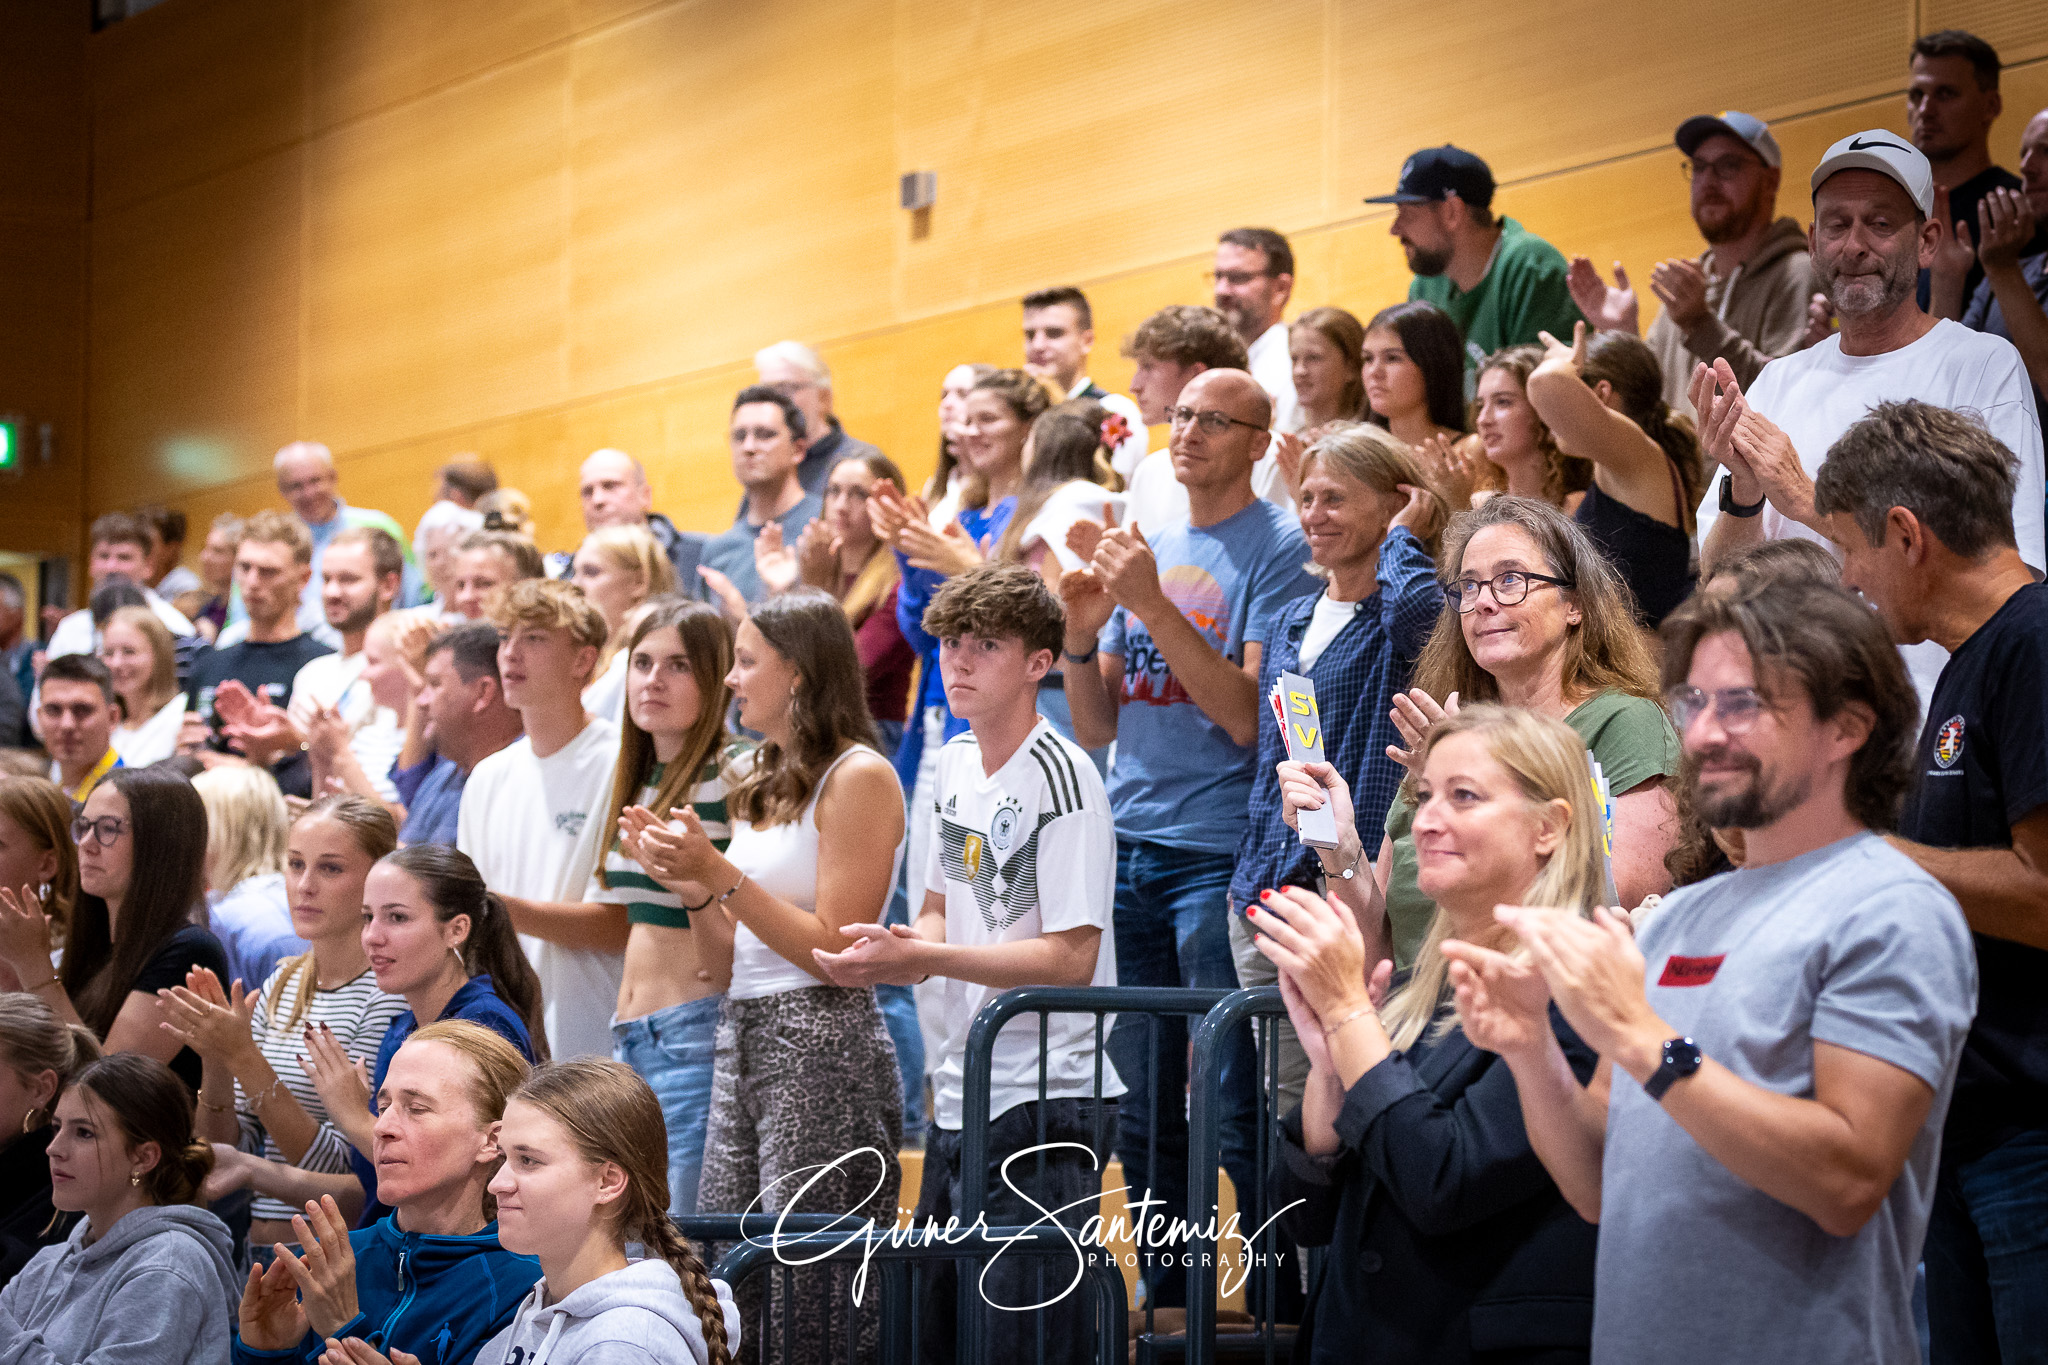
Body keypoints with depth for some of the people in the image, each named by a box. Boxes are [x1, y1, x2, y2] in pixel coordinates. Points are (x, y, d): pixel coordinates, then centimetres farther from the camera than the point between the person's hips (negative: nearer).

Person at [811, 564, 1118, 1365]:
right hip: (962, 1096, 8)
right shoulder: (955, 764, 11)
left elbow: (1070, 957, -19)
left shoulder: (1059, 776, -14)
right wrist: (896, 954, -3)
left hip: (1046, 1101, -8)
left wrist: (919, 958, -22)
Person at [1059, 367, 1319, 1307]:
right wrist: (1083, 633, -2)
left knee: (1231, 1107, -8)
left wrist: (1153, 605, -18)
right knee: (1143, 1114, 9)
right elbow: (1095, 728, 16)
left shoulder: (1278, 550, -4)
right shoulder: (1146, 550, 16)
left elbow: (1247, 715, -15)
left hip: (1220, 852, -6)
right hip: (1127, 847, 6)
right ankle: (1164, 1304, 18)